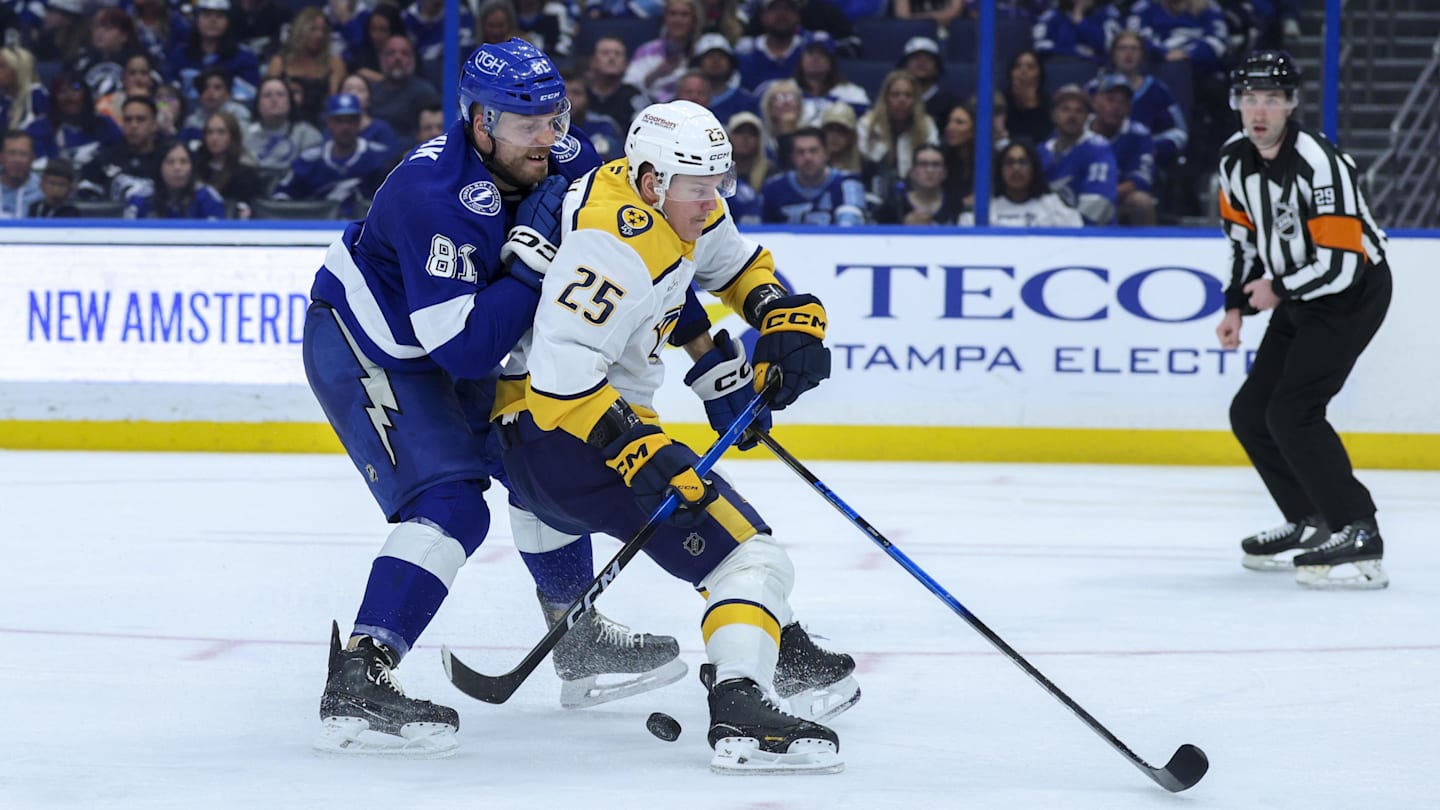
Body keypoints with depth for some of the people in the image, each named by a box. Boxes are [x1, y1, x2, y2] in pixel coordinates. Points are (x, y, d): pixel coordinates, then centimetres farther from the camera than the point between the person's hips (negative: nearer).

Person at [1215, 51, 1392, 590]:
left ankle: (1359, 540, -20)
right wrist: (1236, 306, 6)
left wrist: (1277, 291, -16)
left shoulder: (1318, 164, -28)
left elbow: (1341, 264, -30)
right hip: (1297, 298, 9)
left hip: (1353, 293, -9)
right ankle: (1311, 525, 23)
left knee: (1292, 413, -20)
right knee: (1251, 413, 10)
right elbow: (1245, 235, 15)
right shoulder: (1236, 158, -2)